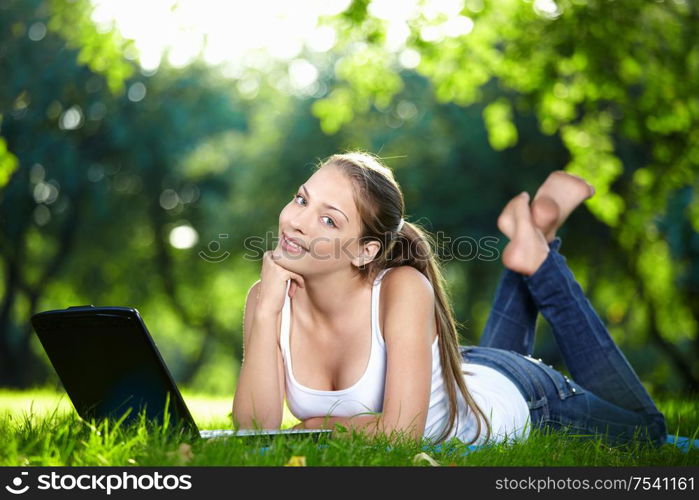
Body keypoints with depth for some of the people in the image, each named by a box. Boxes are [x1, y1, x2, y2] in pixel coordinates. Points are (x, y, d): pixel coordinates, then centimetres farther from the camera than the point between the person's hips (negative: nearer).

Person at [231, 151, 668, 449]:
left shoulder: (402, 288, -38)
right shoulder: (270, 298, -24)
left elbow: (402, 429, -43)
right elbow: (255, 429, -30)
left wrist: (316, 424, -26)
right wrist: (265, 312, -38)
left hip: (511, 398, -5)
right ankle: (537, 237, 36)